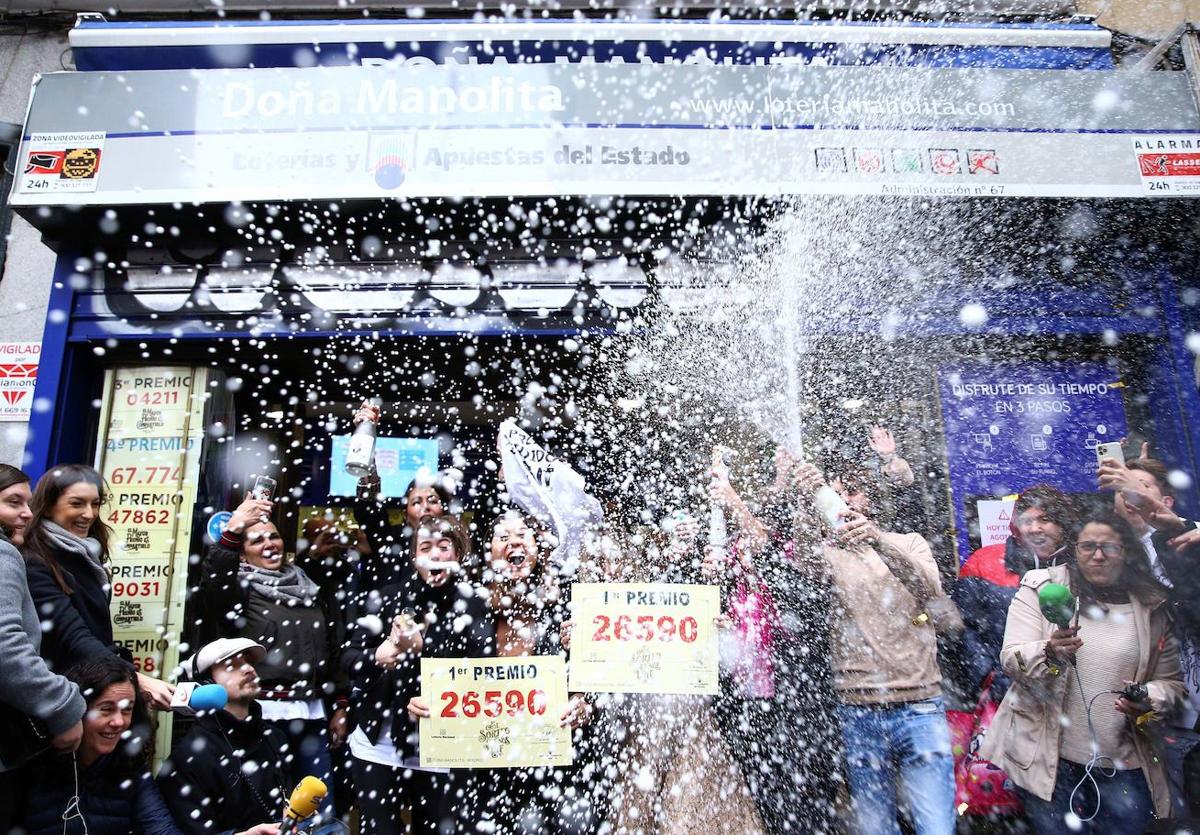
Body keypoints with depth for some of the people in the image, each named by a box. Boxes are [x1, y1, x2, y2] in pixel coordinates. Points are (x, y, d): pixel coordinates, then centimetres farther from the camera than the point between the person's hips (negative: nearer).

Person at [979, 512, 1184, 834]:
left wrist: (1149, 702, -11)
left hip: (1121, 761, 3)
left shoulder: (1152, 606, 5)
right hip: (1045, 750, -2)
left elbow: (1171, 681, 10)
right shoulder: (1041, 588, -3)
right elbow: (1011, 659, -8)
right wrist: (1049, 654, -29)